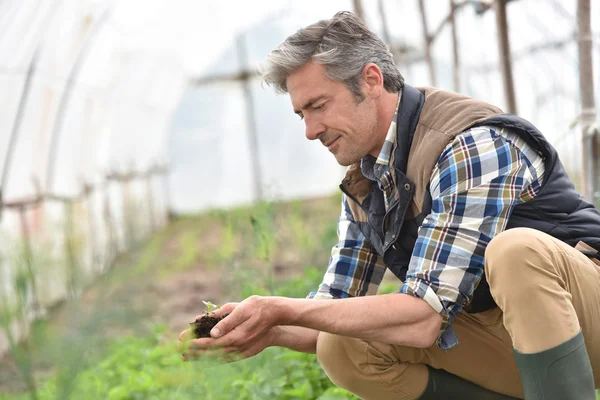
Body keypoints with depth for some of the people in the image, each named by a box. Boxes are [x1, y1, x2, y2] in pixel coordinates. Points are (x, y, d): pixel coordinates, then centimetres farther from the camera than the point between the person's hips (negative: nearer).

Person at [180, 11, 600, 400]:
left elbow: (424, 318, -28)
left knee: (515, 251, -37)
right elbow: (339, 307, 8)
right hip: (498, 341, 7)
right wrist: (270, 330, -14)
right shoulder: (363, 183, 4)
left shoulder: (472, 145, -23)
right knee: (342, 349, -13)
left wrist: (281, 311, -26)